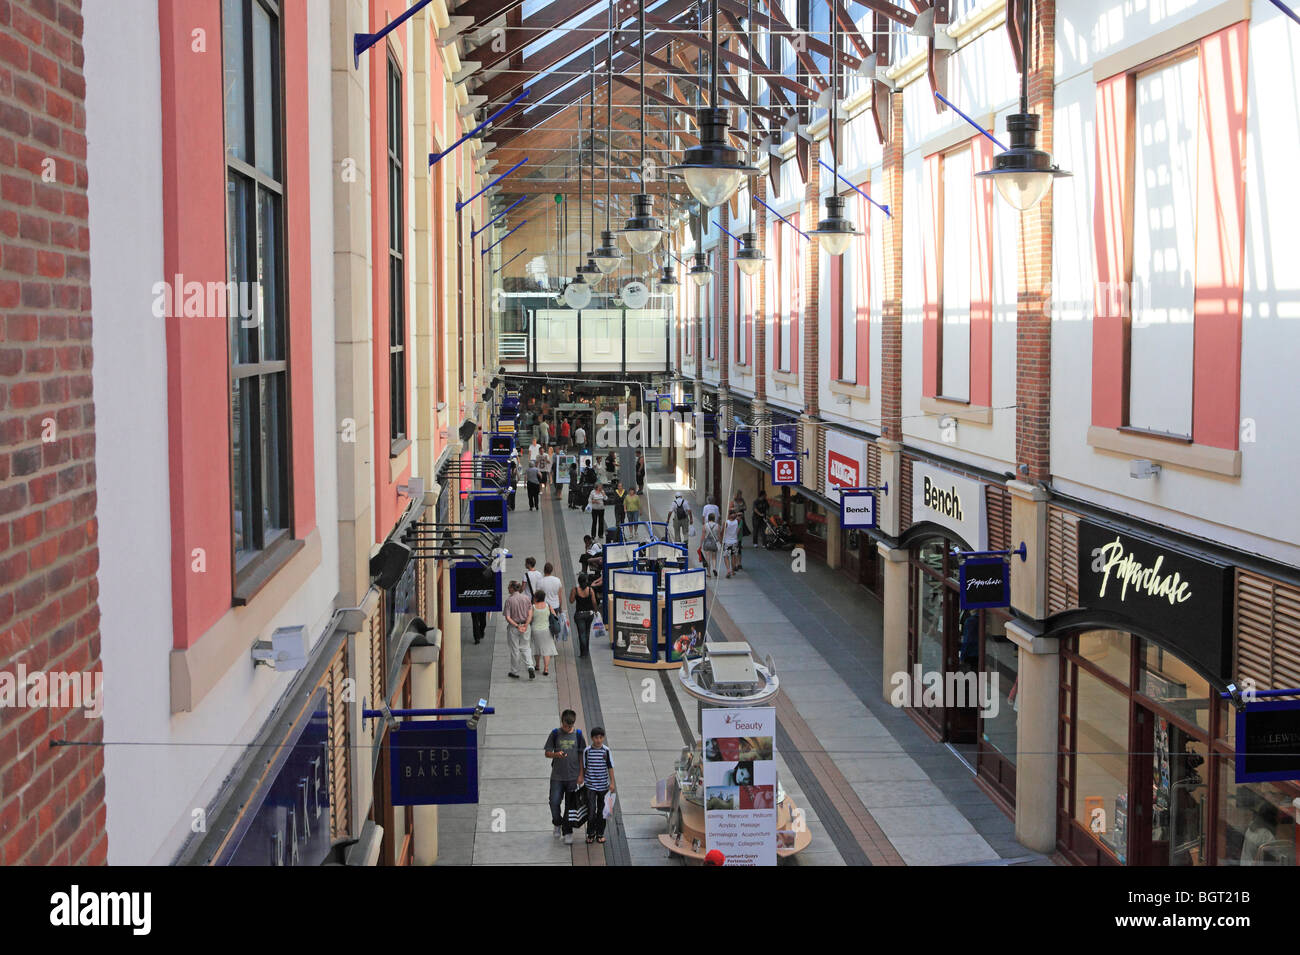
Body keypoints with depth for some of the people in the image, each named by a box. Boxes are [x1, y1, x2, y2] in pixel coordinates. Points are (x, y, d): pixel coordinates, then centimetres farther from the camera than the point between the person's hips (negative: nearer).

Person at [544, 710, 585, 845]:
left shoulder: (578, 734, 1)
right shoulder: (555, 733, -1)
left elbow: (581, 755, 5)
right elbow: (547, 753, 1)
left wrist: (581, 774, 1)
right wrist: (556, 754, -21)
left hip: (573, 777, 0)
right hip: (557, 776, 0)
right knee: (554, 802, -6)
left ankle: (568, 833, 13)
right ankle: (557, 824, 22)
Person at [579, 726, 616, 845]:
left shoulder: (606, 751, -4)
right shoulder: (587, 751, -5)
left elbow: (610, 767, 0)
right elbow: (584, 767, 5)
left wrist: (612, 783, -3)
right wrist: (581, 778, 6)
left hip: (603, 785, 1)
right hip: (590, 785, -1)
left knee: (601, 810, 9)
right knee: (591, 810, -6)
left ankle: (600, 834, 20)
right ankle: (591, 834, 8)